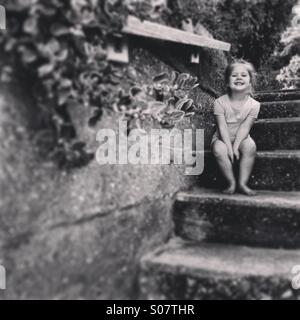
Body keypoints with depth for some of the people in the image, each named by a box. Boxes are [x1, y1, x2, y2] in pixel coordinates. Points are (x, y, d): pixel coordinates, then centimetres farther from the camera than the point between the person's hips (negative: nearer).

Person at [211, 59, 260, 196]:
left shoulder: (253, 104, -8)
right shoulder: (220, 102, -11)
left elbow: (244, 127, -14)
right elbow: (222, 127, -15)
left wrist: (236, 146, -24)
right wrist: (229, 146, -25)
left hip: (241, 138, 1)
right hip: (222, 138, -1)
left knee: (250, 146, -32)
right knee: (220, 150, -33)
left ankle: (242, 183, -20)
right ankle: (231, 183, -17)